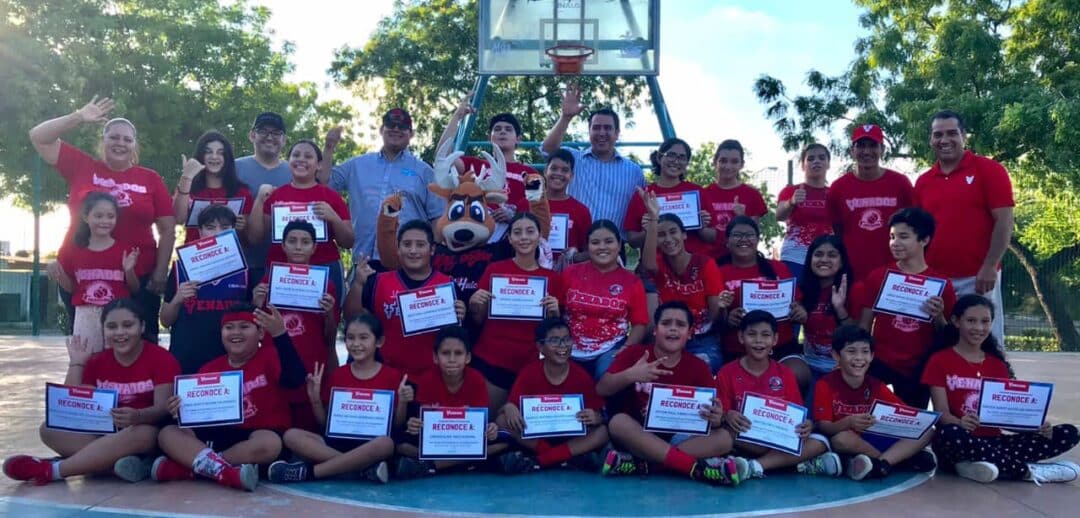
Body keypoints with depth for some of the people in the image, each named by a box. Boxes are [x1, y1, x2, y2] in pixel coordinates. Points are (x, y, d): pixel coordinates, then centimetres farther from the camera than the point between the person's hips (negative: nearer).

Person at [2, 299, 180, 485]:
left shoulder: (161, 358, -8)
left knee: (144, 434, -39)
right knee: (49, 428, -15)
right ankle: (122, 463, -32)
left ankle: (51, 470, -32)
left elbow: (162, 408, -17)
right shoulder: (97, 362, 7)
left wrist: (137, 416, -39)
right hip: (104, 432, 5)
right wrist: (76, 363, -5)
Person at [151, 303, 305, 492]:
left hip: (261, 434, -4)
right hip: (222, 435, 5)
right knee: (168, 433, -13)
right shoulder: (209, 370, 11)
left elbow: (295, 380, -23)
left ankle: (186, 467, -28)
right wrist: (183, 411, -15)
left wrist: (280, 334, -31)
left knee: (269, 443, -38)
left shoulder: (270, 357, -2)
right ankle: (229, 473, -36)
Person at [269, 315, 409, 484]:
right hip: (338, 441, 3)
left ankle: (308, 471, -28)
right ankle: (366, 467, -30)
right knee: (291, 435, -21)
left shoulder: (392, 376, 2)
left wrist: (403, 402, -16)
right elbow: (323, 422, 12)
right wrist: (315, 398, -3)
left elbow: (396, 425, 2)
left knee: (386, 443, -39)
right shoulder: (337, 375, 10)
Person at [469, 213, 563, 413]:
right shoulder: (494, 269, -1)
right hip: (489, 360, -1)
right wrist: (474, 304, -12)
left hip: (529, 363, 1)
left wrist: (554, 312, -11)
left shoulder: (552, 278, 1)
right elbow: (478, 320, 7)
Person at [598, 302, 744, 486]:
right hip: (637, 437, -2)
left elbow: (708, 412, -1)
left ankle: (638, 463, -32)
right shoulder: (634, 353, -3)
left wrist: (716, 418, -26)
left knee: (724, 438, -22)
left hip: (678, 439, 2)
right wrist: (629, 375, -29)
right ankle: (696, 467, -35)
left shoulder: (698, 367, 0)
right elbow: (601, 390, -10)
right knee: (618, 421, -33)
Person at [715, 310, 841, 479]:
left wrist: (807, 425, -18)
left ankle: (754, 466, -31)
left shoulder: (785, 374, 7)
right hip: (744, 441, -2)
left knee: (820, 442, -21)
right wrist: (727, 416, -26)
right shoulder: (727, 373, 1)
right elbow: (720, 413, -2)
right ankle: (803, 464, -28)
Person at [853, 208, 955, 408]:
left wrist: (938, 318, -15)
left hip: (919, 369, 1)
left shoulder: (941, 284, 0)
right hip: (880, 363, -1)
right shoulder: (877, 277, 2)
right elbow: (864, 326, 3)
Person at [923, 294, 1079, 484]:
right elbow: (942, 412, -9)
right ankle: (1029, 470, -22)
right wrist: (960, 423, -32)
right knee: (949, 434, -41)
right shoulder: (939, 361, 0)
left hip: (993, 441, 5)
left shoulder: (998, 365, 14)